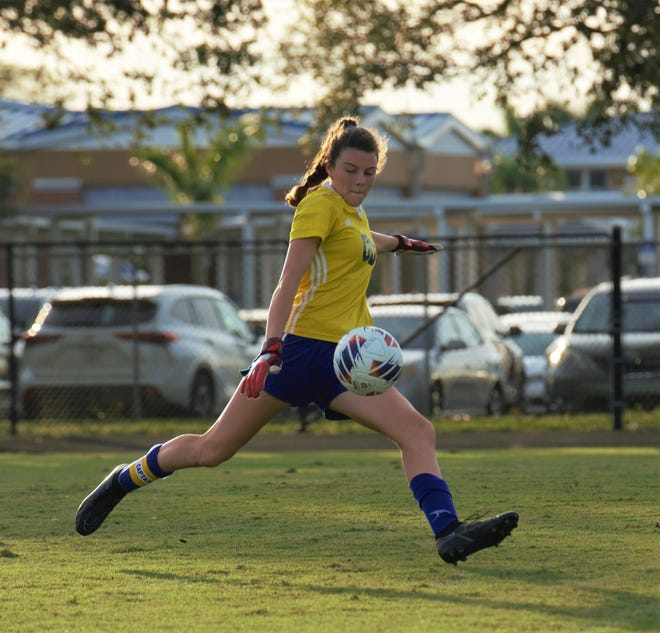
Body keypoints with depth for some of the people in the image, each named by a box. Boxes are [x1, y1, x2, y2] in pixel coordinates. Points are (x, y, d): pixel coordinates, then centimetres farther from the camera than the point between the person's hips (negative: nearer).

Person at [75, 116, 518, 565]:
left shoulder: (352, 209, 17)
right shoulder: (320, 203, -8)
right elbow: (289, 283, -18)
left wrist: (399, 243, 62)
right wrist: (271, 348, -30)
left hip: (346, 359, 8)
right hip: (302, 347, -8)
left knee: (418, 432, -14)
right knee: (213, 450, -1)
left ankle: (449, 534, -25)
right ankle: (123, 481, 21)